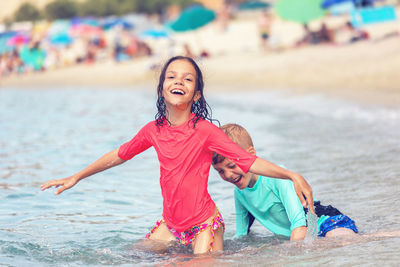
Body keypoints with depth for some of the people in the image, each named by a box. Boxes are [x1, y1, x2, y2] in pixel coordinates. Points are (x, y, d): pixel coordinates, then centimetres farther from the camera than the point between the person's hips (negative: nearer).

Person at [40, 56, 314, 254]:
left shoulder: (205, 130, -17)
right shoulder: (153, 130, -3)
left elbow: (249, 161, -19)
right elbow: (118, 155, 13)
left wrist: (292, 175, -32)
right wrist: (76, 177, 19)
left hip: (204, 223, -5)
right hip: (171, 223, 5)